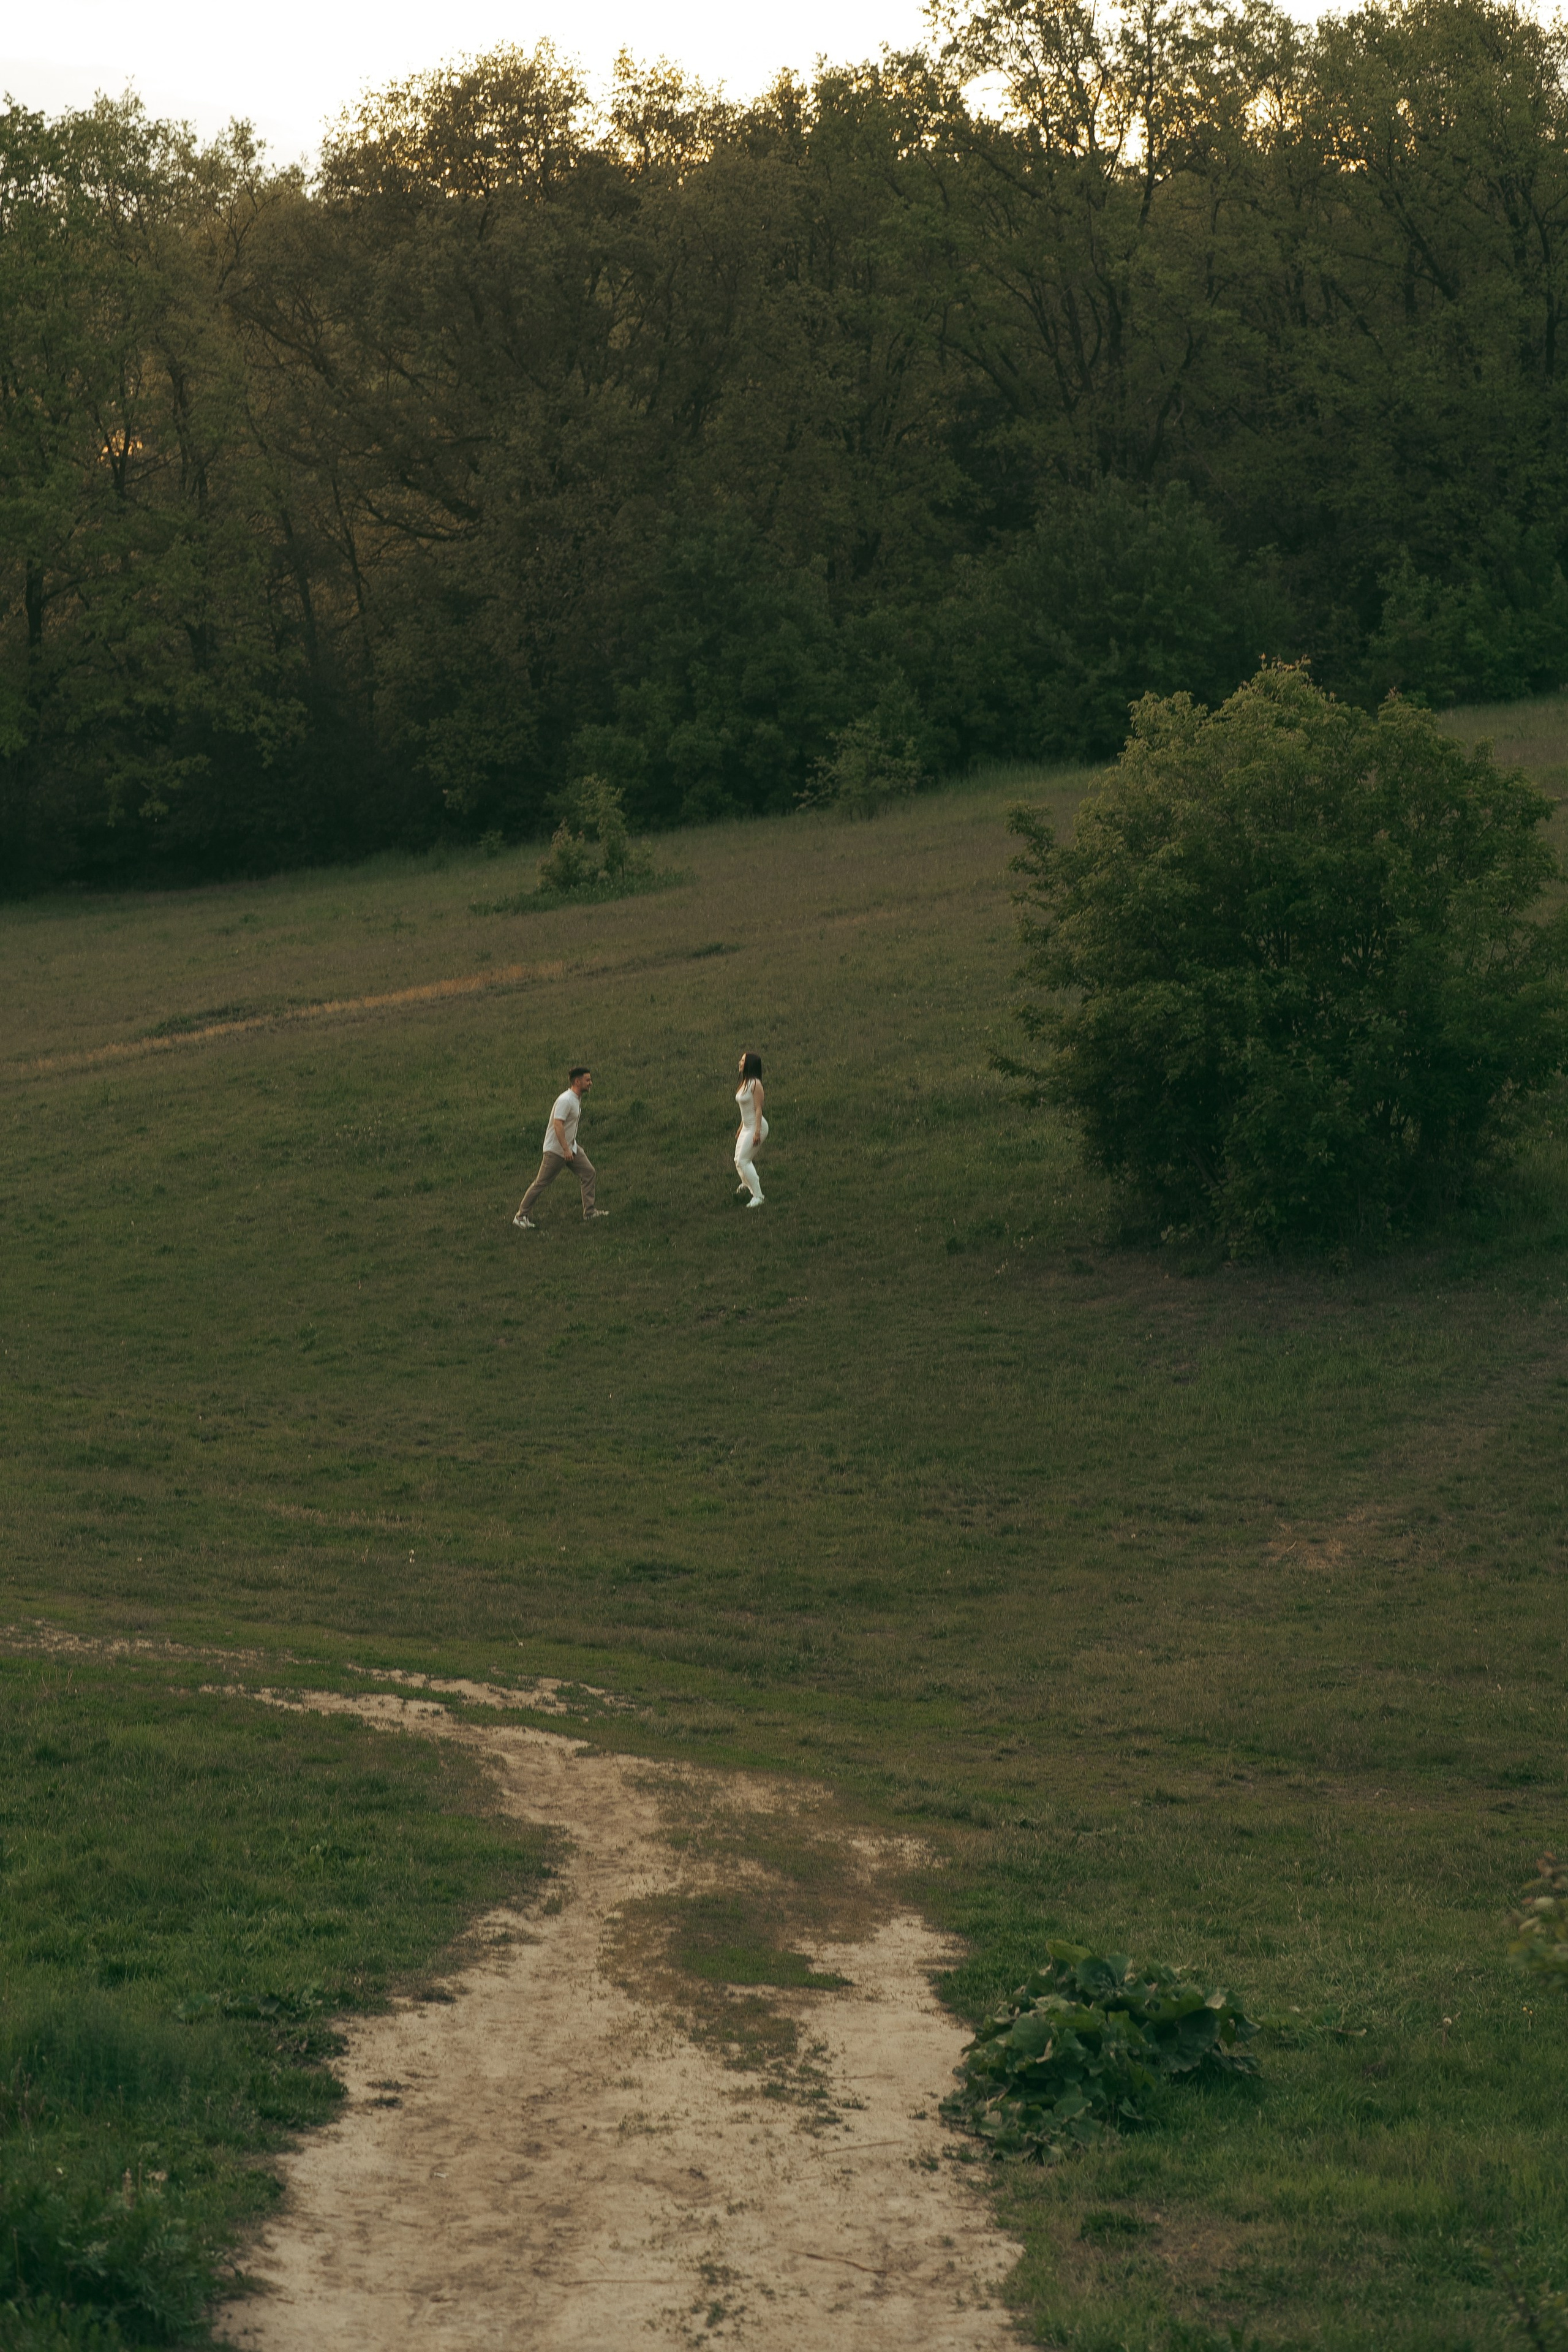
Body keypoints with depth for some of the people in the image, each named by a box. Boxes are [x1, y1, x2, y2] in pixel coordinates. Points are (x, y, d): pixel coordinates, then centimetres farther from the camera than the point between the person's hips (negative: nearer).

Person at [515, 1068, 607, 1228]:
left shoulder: (576, 1099, 10)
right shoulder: (566, 1100, -21)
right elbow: (557, 1124, -28)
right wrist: (566, 1149, -31)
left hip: (571, 1147, 10)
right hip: (556, 1150, -10)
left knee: (589, 1173, 5)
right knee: (542, 1182, -4)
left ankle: (589, 1212, 10)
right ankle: (521, 1216, 3)